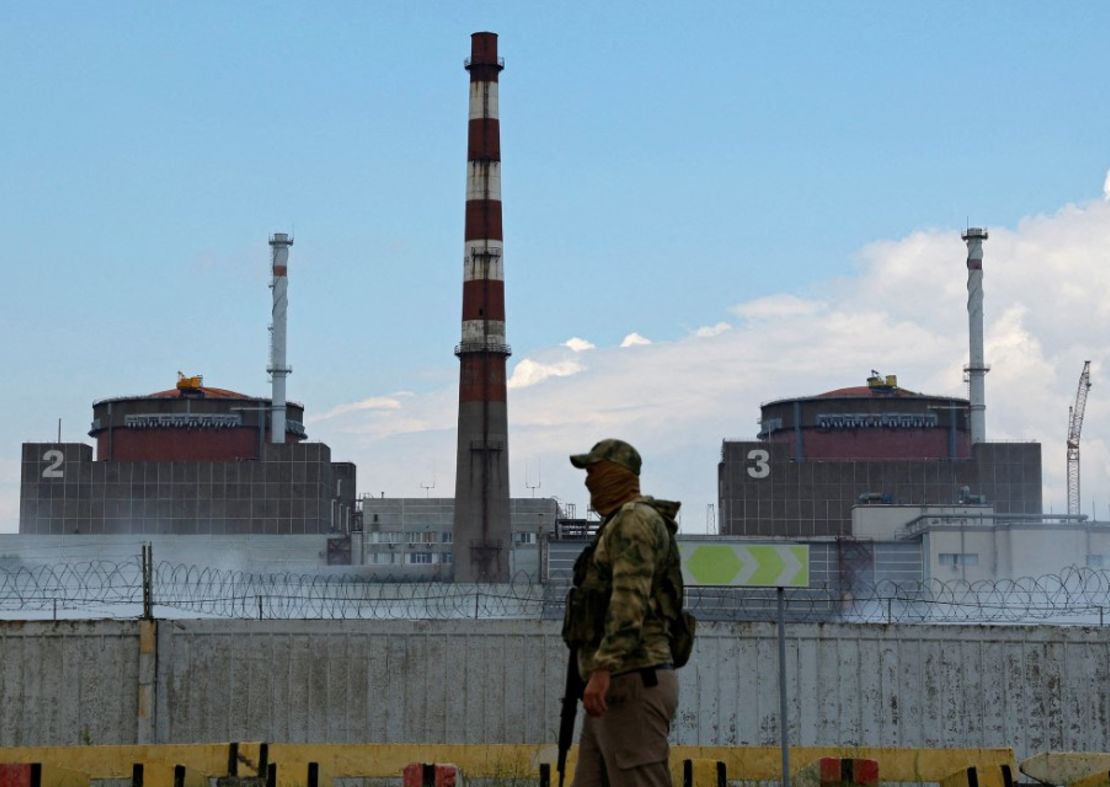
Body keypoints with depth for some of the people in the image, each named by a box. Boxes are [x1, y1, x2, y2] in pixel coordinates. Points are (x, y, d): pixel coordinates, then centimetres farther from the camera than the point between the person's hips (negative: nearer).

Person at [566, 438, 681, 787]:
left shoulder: (636, 518, -7)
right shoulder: (619, 527, 26)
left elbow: (630, 600, -21)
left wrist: (602, 670, -29)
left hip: (631, 683, -11)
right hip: (620, 688, 11)